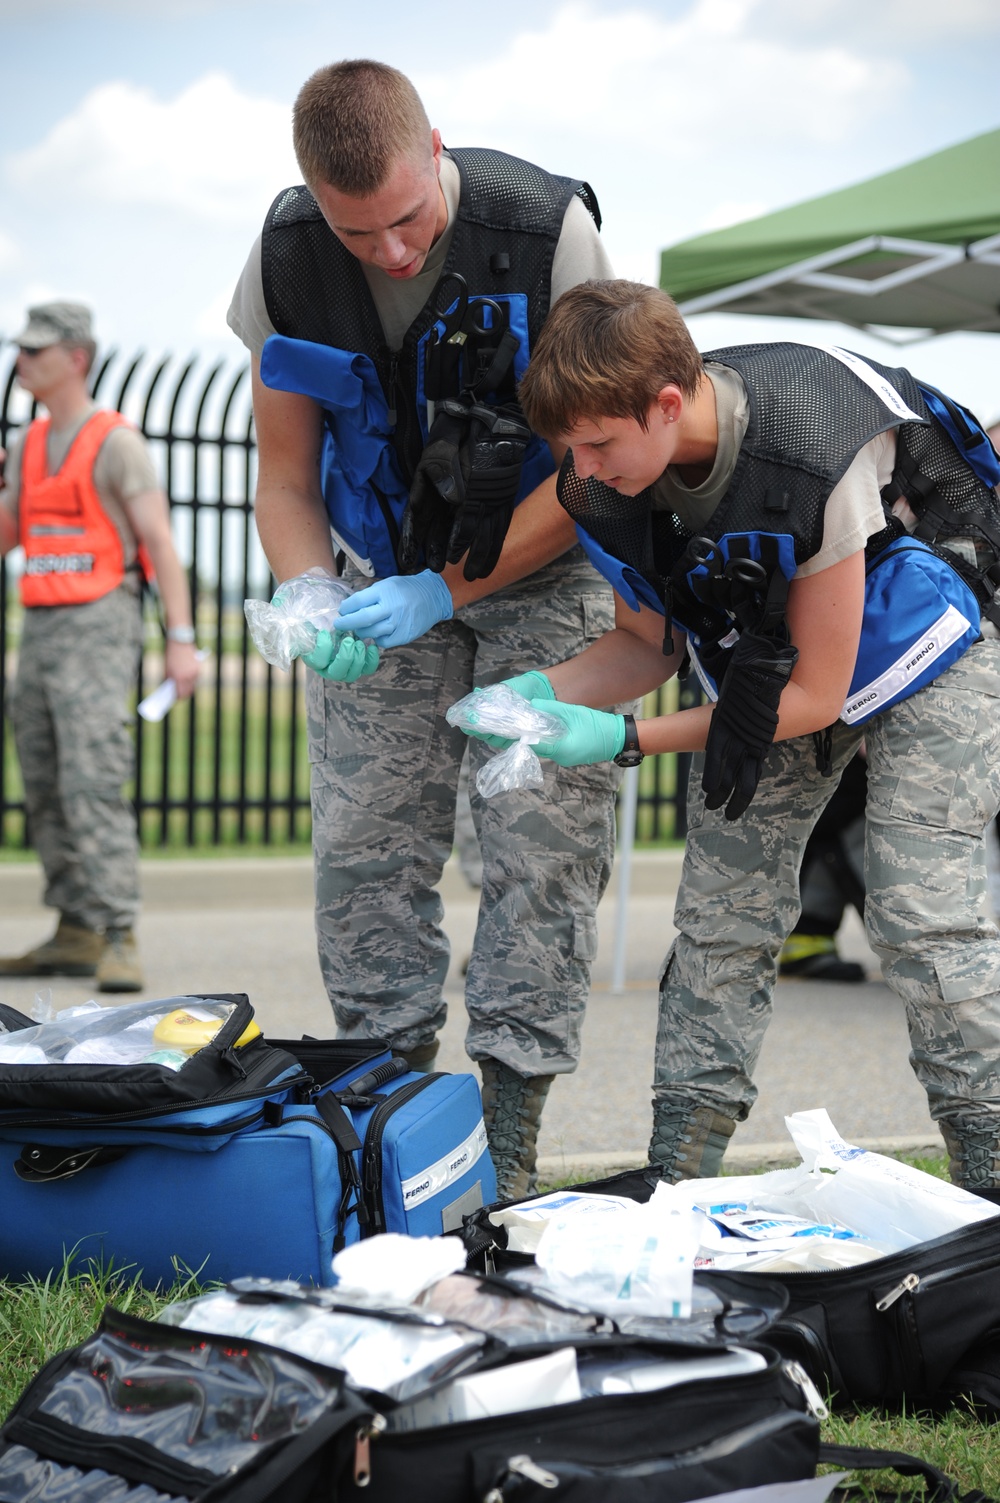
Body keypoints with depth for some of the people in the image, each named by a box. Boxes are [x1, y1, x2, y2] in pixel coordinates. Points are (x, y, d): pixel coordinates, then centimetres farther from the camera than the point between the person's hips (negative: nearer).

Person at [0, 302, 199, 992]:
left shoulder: (116, 442, -9)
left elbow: (162, 543, -12)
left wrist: (182, 641, -18)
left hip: (100, 629, -8)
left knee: (93, 785, -18)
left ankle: (121, 942, -18)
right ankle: (77, 937, 15)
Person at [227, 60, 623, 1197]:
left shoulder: (548, 231, -24)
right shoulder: (285, 262, -14)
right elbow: (285, 479, -3)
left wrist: (443, 594, -25)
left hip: (541, 570, -3)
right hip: (386, 571, 3)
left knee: (542, 847, -11)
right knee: (363, 848, -2)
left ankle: (506, 1148, -4)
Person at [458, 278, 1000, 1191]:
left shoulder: (811, 462, -38)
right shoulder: (617, 482, -18)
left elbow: (817, 694, -29)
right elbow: (650, 643, -2)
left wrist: (626, 739, -29)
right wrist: (540, 696, -22)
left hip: (926, 648, -6)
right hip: (772, 659, 6)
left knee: (920, 910, -16)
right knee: (723, 903, -1)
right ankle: (676, 1175, 4)